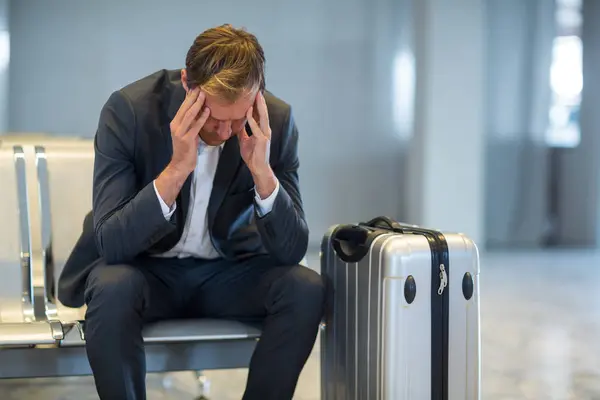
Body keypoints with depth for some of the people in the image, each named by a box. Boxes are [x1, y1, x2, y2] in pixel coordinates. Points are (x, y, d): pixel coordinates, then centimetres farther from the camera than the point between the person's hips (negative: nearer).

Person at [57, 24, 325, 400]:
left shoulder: (276, 120, -15)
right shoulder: (128, 110, -21)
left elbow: (292, 251, -15)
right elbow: (110, 244, -26)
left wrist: (262, 171, -31)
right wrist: (176, 168, -38)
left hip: (229, 270, 2)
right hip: (145, 269, -2)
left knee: (307, 289, -25)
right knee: (113, 287, -35)